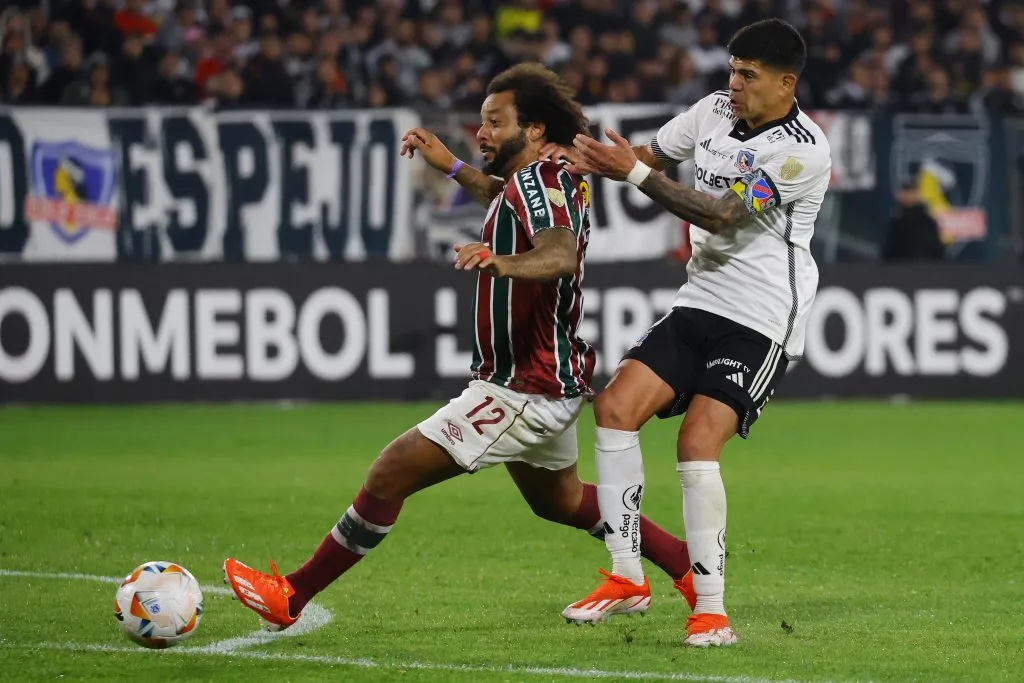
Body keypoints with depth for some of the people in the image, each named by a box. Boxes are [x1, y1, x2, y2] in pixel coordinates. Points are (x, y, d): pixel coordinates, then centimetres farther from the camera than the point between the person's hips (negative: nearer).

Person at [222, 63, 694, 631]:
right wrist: (451, 166, 27)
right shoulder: (555, 179, 8)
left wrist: (501, 262, -57)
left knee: (390, 474, -10)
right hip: (554, 381, 10)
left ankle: (291, 597, -6)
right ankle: (687, 564, 36)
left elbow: (559, 253, -40)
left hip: (522, 390, -10)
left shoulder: (536, 180, -20)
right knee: (560, 500, 30)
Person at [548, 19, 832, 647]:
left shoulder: (804, 149, -17)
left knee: (697, 447, -19)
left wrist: (634, 172, -24)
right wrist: (585, 159, -4)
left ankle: (712, 611, -8)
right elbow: (653, 156, 17)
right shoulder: (715, 110, 5)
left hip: (763, 323, -7)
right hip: (699, 305, 7)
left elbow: (723, 216, -22)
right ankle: (627, 575, 0)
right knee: (616, 406, -8)